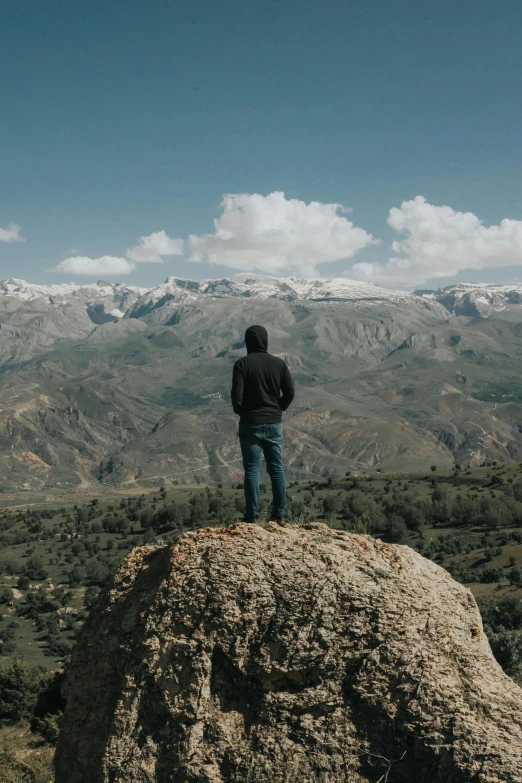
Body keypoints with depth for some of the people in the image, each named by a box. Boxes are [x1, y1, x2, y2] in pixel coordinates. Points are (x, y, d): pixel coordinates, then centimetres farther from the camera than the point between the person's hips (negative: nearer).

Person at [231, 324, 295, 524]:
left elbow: (237, 395, -13)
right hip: (274, 423, 3)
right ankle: (279, 515, 12)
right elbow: (289, 393, 0)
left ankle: (252, 516, 5)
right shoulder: (279, 363, 1)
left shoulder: (242, 364, -9)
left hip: (250, 423, -3)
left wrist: (240, 412, 6)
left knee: (252, 471, 3)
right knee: (277, 469, 10)